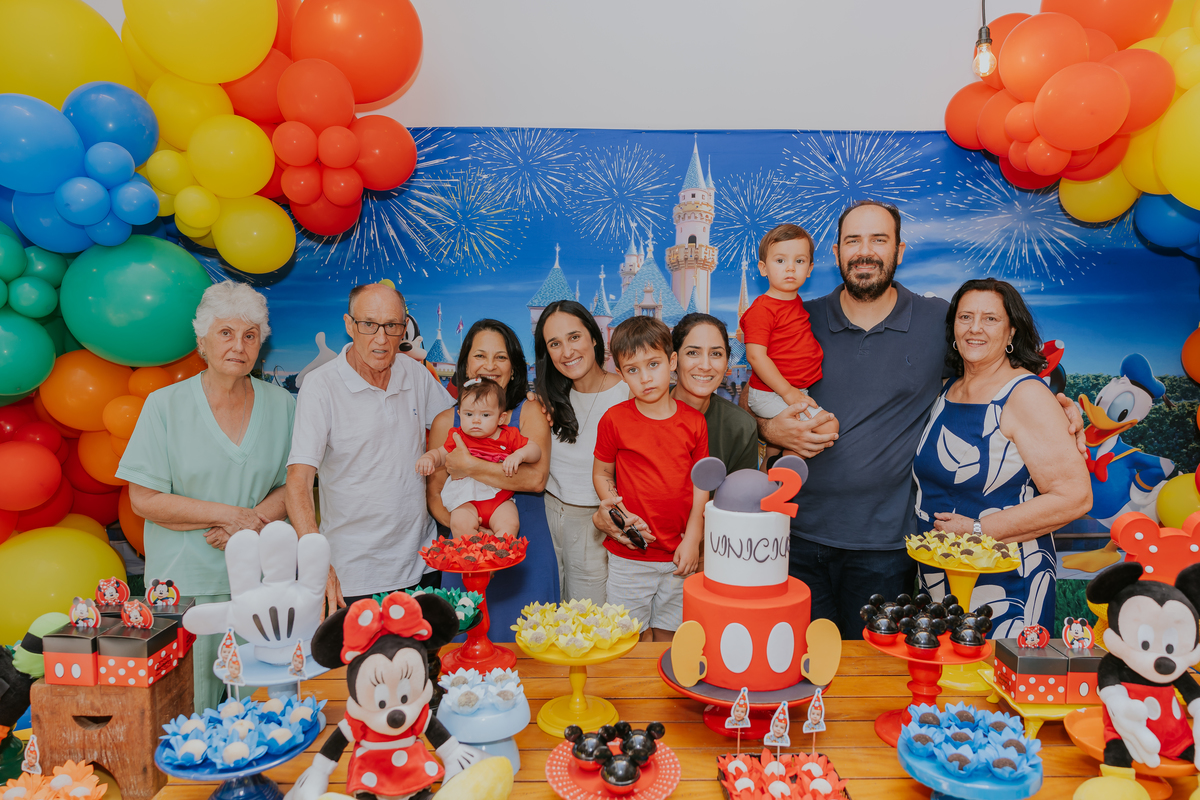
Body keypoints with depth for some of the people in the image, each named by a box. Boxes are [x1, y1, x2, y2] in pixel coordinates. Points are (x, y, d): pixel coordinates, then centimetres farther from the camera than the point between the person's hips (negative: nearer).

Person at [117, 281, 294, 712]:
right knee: (189, 709, 7)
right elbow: (144, 499, -5)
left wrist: (254, 523, -12)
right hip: (187, 582, -1)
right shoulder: (164, 405, -2)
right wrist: (228, 514, -13)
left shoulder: (281, 405, 4)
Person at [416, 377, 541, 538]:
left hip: (500, 500, 0)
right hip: (467, 499, 0)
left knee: (510, 524, -26)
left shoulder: (509, 436, 4)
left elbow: (536, 450, 4)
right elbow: (440, 454, 16)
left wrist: (519, 455, -16)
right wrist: (428, 458, -8)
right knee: (459, 524, -28)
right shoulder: (458, 437, 6)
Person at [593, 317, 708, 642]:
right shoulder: (614, 420, -6)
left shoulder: (694, 421, -1)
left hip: (678, 555, 2)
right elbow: (601, 474, 2)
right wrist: (620, 515, -12)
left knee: (668, 635, 14)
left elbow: (701, 483, 4)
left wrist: (692, 540, -2)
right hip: (629, 556, -1)